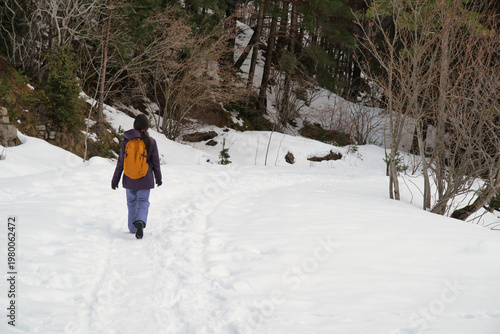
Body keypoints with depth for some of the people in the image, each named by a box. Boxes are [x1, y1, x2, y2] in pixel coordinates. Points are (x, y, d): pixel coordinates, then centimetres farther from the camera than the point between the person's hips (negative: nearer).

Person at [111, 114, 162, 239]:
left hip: (129, 180, 1)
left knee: (132, 202, 17)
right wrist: (158, 178, 13)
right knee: (143, 202, 7)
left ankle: (133, 228, 21)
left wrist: (115, 179, 7)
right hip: (145, 180, -1)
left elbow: (121, 162, -2)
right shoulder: (150, 142, -8)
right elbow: (156, 163, -1)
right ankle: (140, 222, -21)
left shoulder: (127, 141, -7)